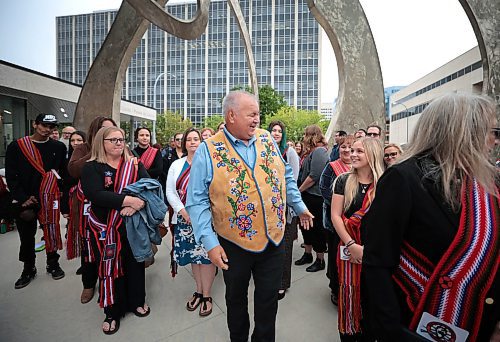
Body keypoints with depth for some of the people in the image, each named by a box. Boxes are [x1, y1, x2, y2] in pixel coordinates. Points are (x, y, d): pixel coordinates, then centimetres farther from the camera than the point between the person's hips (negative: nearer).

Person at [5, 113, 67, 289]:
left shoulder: (59, 147, 1)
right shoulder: (16, 146, -2)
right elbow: (10, 176, -3)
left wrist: (64, 201, -5)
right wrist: (23, 199, -11)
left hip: (50, 199, 0)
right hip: (24, 201, 0)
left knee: (52, 232, 9)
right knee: (26, 236, 12)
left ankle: (53, 264, 30)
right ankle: (28, 270, 30)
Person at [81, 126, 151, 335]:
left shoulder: (134, 165, 3)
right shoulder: (92, 167, -6)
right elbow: (95, 194, -23)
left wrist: (136, 204, -26)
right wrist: (129, 200, -28)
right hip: (106, 227, -2)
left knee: (135, 263, 14)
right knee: (110, 267, 11)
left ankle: (137, 301, 37)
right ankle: (113, 312, 31)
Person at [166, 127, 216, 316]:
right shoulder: (176, 165, 9)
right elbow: (170, 191, 5)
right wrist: (182, 211, -7)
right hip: (184, 218, 4)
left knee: (206, 255, 1)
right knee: (192, 254, 13)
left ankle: (206, 295, 20)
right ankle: (199, 291, 32)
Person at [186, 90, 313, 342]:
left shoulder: (267, 140, 0)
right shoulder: (208, 150, -12)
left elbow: (286, 176, 12)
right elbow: (197, 201, -12)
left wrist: (299, 206, 15)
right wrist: (210, 243, -17)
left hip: (274, 240, 3)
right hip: (234, 245, -2)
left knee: (268, 299, 18)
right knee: (236, 299, 22)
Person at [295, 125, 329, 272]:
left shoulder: (319, 151, -16)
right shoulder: (313, 152, 15)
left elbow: (314, 176, -23)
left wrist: (299, 190, -15)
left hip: (315, 197, -10)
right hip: (307, 195, 10)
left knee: (317, 228, 3)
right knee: (305, 225, 18)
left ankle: (320, 260, 18)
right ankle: (308, 254, 35)